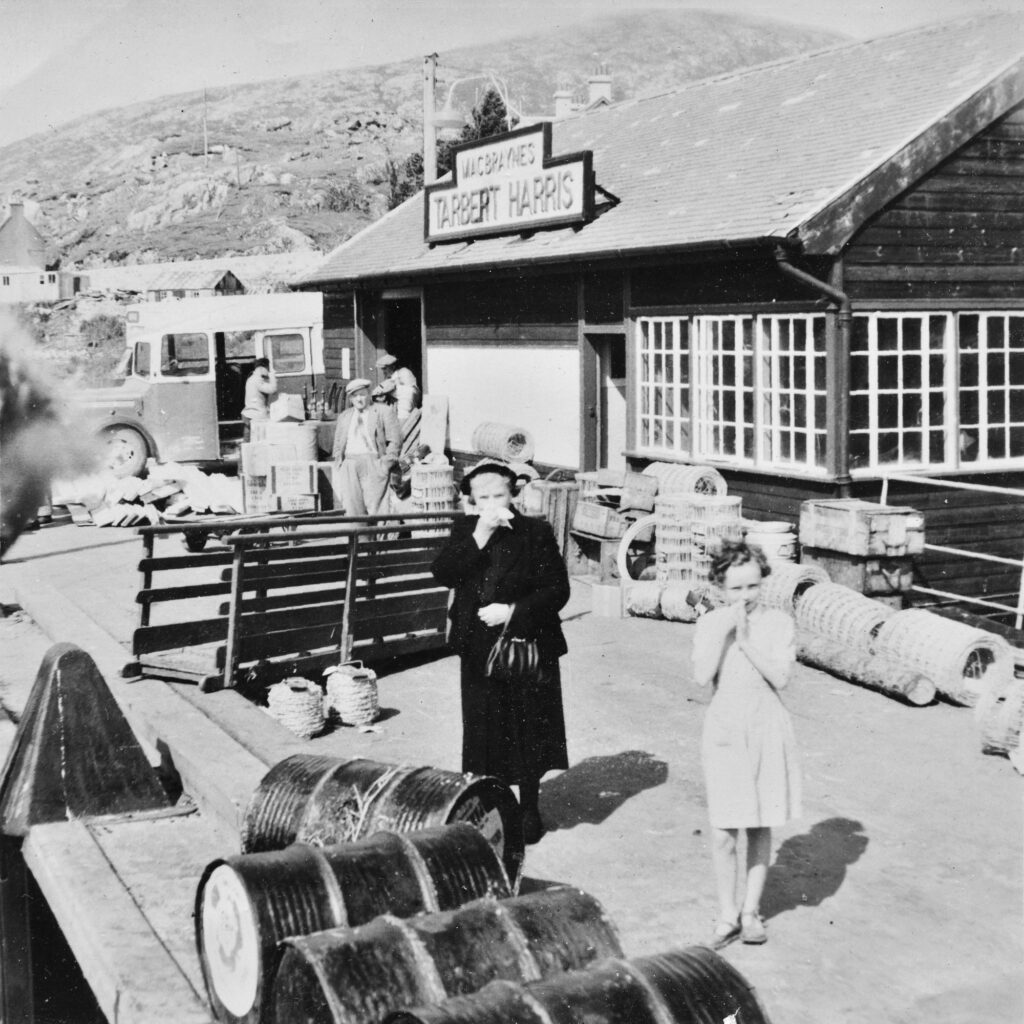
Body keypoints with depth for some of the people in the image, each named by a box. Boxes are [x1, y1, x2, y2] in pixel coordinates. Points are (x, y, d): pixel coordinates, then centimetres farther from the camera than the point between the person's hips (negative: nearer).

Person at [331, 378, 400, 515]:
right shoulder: (344, 417, 22)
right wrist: (338, 460, 9)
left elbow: (393, 441, 1)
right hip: (349, 465, 4)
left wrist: (386, 464, -8)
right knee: (351, 508, -7)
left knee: (374, 507, -13)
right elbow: (337, 444, 26)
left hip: (373, 462, -4)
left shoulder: (383, 412, 8)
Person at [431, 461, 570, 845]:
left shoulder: (536, 533, -6)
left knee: (527, 730, 6)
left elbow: (558, 590, -8)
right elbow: (443, 574, -12)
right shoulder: (464, 531, 4)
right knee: (484, 731, 8)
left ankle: (529, 810, 21)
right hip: (479, 651, 3)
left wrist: (513, 611, -18)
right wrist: (478, 537, -21)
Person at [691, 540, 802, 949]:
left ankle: (751, 911, 22)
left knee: (761, 826, 9)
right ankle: (727, 914, 12)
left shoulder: (777, 622, -1)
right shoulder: (709, 624, 0)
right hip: (724, 728, 0)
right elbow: (702, 676, -13)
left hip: (766, 730, 0)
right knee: (723, 830, -2)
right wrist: (725, 631, -16)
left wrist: (746, 639, -18)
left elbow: (780, 677, -12)